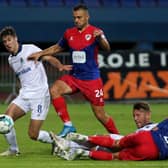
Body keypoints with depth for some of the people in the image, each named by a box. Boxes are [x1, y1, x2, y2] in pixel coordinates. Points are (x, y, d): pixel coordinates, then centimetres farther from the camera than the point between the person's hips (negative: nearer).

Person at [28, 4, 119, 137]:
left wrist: (100, 38, -46)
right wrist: (40, 54, 12)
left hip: (91, 79, -5)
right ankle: (68, 125, -17)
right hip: (74, 76, 5)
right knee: (55, 90, -22)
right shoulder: (69, 33, 8)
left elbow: (107, 48, -25)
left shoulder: (95, 32, -9)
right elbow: (57, 48, 24)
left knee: (100, 114, -2)